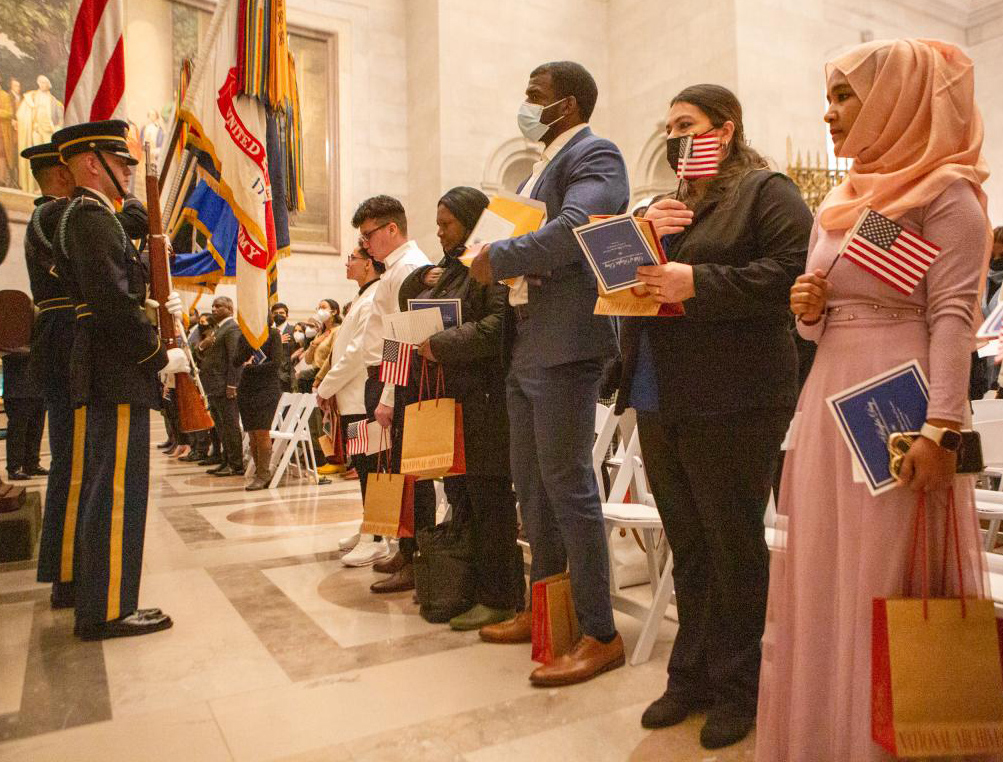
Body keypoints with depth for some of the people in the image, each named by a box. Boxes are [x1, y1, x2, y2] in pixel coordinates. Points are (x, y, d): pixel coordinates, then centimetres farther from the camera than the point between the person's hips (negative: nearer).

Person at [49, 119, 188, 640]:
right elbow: (111, 299, -21)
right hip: (118, 373, -11)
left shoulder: (82, 216, 21)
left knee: (103, 486, 17)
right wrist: (161, 356, -15)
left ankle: (92, 598, 29)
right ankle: (108, 610, 1)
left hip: (106, 373, 11)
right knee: (118, 489, -7)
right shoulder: (92, 216, -11)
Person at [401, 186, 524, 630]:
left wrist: (440, 345, -17)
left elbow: (498, 324, -21)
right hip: (448, 398, 9)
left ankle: (500, 597, 7)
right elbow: (407, 304, 28)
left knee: (488, 500, -3)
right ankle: (467, 587, 24)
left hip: (483, 401, -9)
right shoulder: (449, 267, 22)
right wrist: (421, 279, 9)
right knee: (459, 497, 12)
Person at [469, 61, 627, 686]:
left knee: (568, 486, -6)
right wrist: (491, 262, 6)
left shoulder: (594, 154, -5)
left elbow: (573, 228, -23)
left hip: (565, 345, -10)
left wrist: (498, 258, -12)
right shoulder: (541, 168, 24)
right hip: (524, 347, 10)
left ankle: (601, 636, 7)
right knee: (532, 485, 15)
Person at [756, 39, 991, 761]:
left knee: (887, 581, 1)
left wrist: (942, 427, -19)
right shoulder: (837, 205, 17)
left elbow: (953, 315, -12)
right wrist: (809, 310, -1)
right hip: (829, 399, 7)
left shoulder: (945, 192, -3)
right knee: (822, 576, 11)